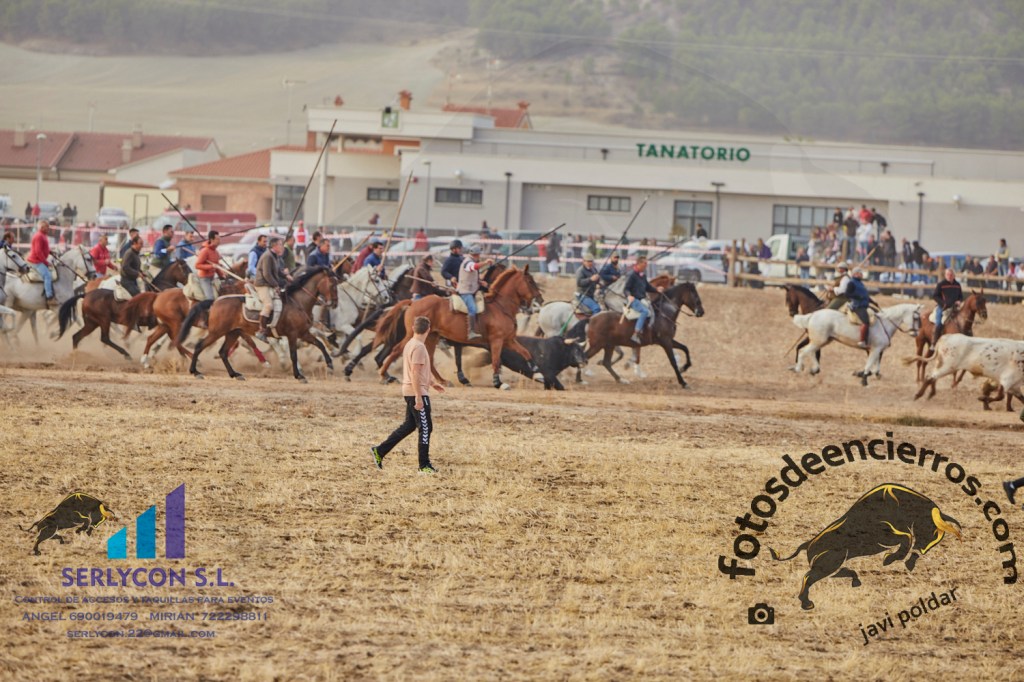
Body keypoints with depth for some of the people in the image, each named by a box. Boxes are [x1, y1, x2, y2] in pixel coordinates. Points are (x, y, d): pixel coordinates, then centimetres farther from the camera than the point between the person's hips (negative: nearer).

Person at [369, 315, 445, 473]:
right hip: (417, 392, -10)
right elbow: (415, 374, -22)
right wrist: (419, 397, -23)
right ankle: (424, 465, 0)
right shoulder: (418, 347, -17)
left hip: (410, 393, 10)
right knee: (425, 428, -3)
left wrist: (432, 383, 33)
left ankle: (379, 451, 16)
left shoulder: (410, 345, 13)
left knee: (409, 425, 16)